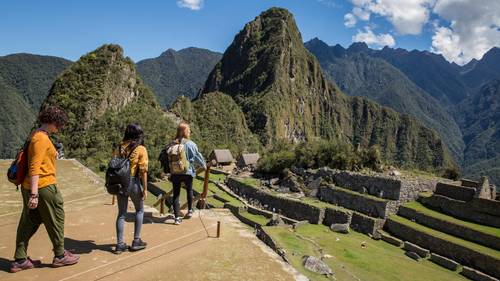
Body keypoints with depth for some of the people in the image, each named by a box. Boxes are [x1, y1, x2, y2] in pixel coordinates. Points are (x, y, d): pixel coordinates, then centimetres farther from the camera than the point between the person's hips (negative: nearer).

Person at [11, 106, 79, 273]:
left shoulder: (36, 135, 13)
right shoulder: (41, 138, -17)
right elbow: (34, 167, -22)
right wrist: (34, 194, -23)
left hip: (29, 186, 9)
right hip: (43, 186, -9)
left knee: (29, 223, 13)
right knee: (56, 220, 5)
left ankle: (20, 260, 20)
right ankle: (60, 256, 18)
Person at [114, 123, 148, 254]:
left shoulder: (119, 147, 4)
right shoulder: (141, 149, -9)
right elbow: (143, 170, -12)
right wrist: (145, 188, -7)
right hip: (133, 182, -4)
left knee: (121, 213, 13)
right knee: (139, 210, 16)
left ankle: (120, 244, 16)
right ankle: (136, 241, 18)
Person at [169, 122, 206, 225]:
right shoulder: (190, 144, -13)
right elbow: (198, 156, -5)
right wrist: (203, 165, 13)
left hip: (175, 173, 1)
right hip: (188, 172, -1)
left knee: (176, 194, 8)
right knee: (189, 190, 24)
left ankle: (177, 218, 8)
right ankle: (190, 211, 37)